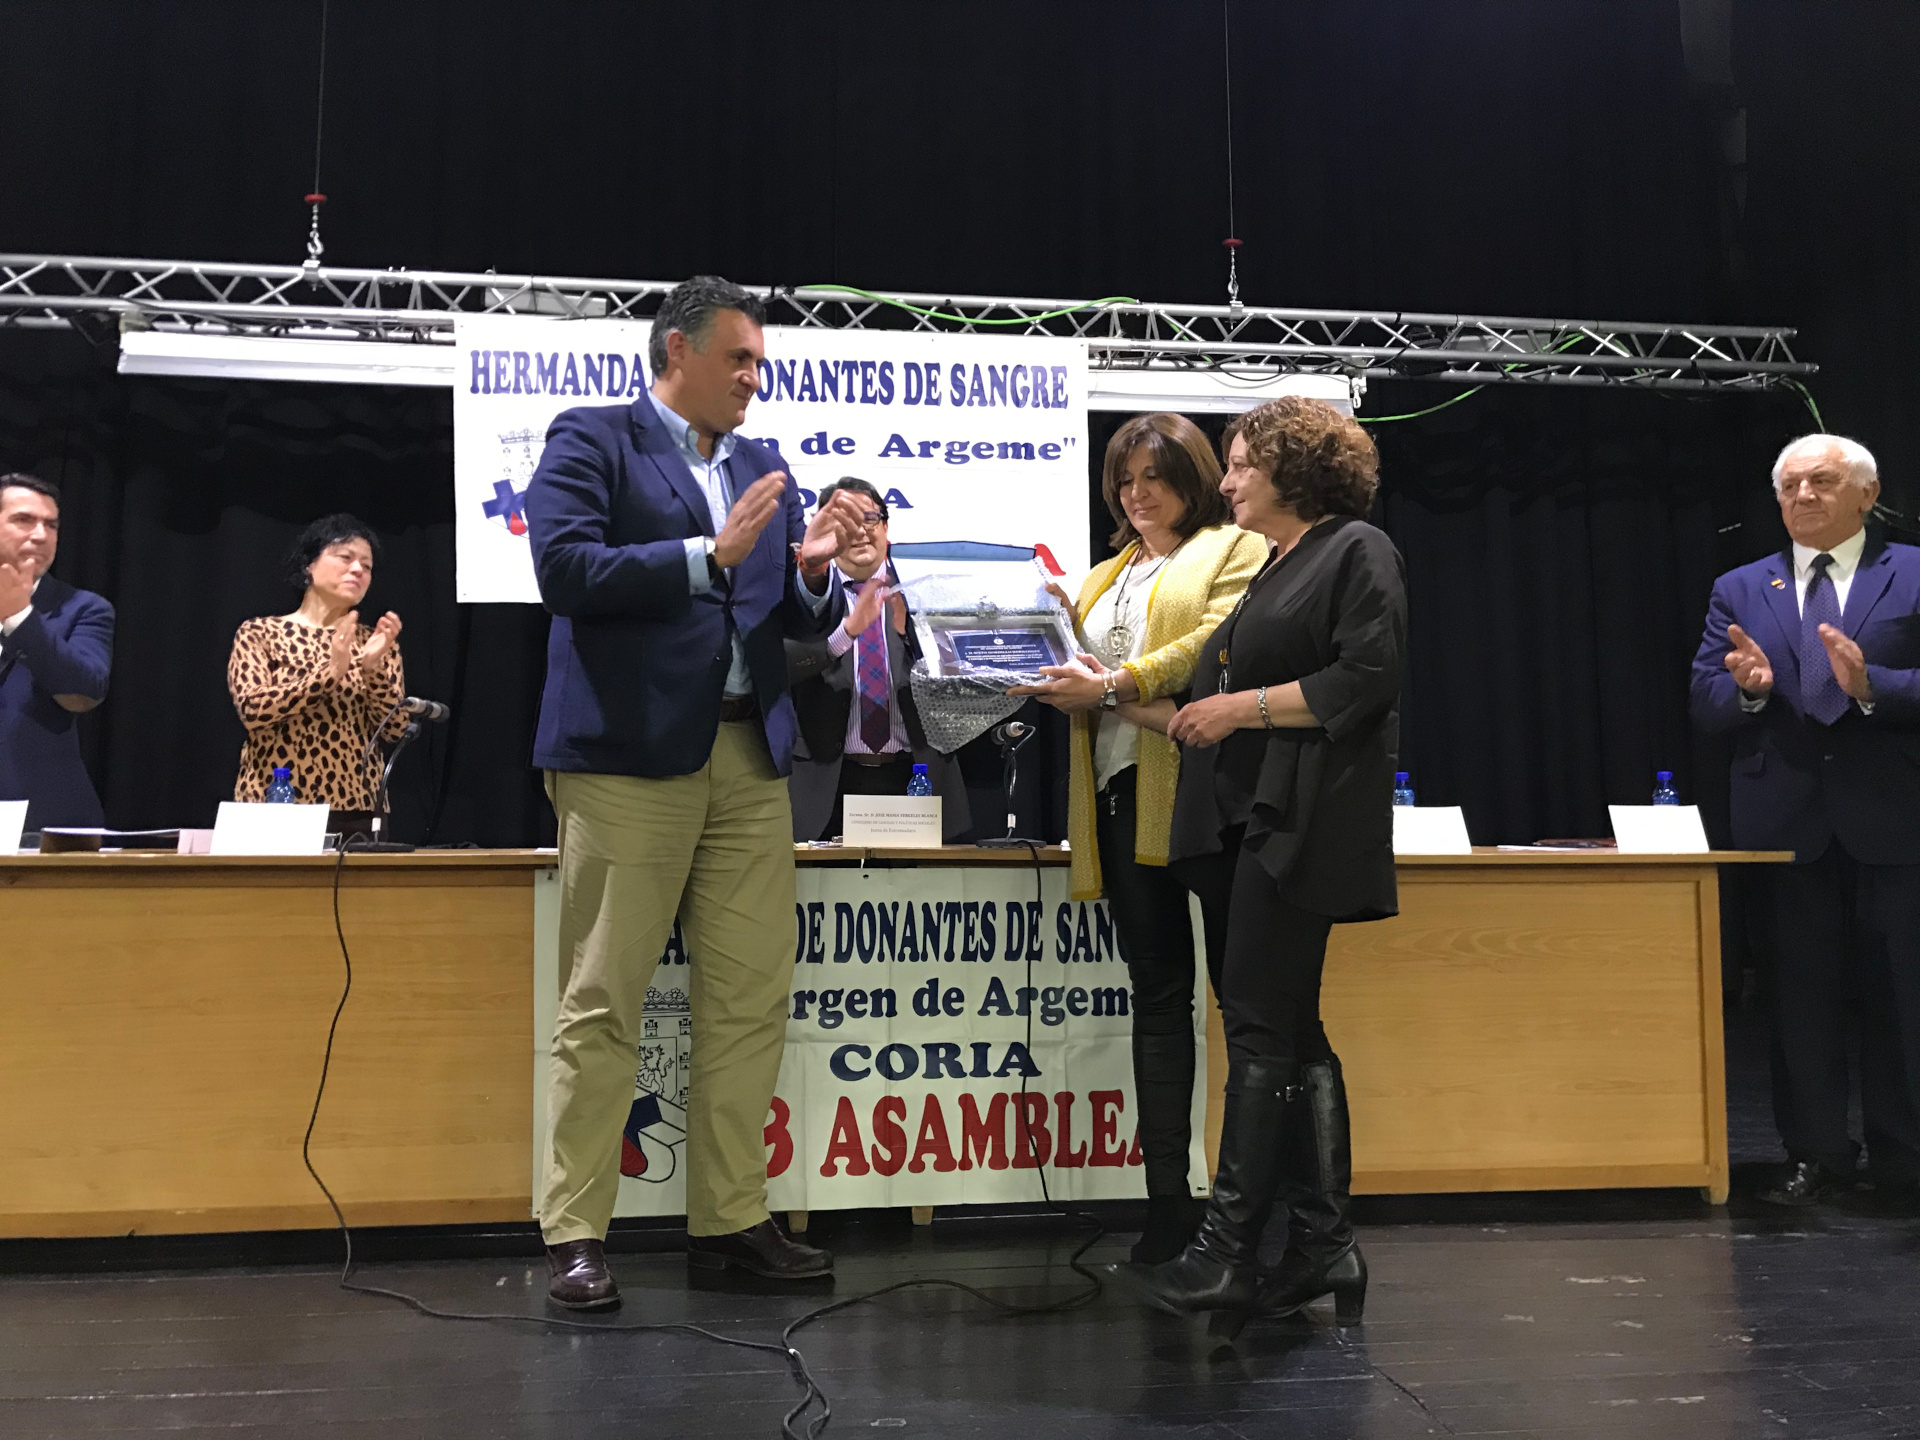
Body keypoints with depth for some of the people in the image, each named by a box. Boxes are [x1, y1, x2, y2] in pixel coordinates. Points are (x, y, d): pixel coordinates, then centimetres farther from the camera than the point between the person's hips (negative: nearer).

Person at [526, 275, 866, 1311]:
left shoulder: (763, 470, 20)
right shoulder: (592, 442, 3)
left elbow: (803, 625, 19)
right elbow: (566, 570, -13)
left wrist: (814, 568, -2)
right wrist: (710, 554, -14)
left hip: (749, 758, 6)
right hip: (631, 756, -6)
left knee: (752, 999, 5)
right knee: (603, 1004, -2)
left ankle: (729, 1219, 16)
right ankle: (574, 1234, 7)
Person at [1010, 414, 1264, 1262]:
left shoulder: (1236, 550, 7)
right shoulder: (1106, 576, 28)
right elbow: (1079, 664, 21)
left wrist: (1115, 686, -15)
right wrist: (1057, 683, -2)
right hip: (1123, 792, 6)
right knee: (1157, 992, 5)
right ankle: (1168, 1200, 8)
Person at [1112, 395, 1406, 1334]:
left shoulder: (1357, 552, -3)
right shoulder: (1272, 568, 23)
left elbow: (1364, 681, -15)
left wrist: (1243, 706, -14)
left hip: (1299, 824, -9)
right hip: (1249, 820, 9)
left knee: (1260, 1024, -10)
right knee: (1288, 1031, 9)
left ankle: (1228, 1253, -7)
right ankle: (1323, 1243, 15)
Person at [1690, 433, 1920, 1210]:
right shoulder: (1740, 591, 10)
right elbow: (1706, 704, 3)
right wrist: (1747, 686, -17)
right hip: (1788, 819, 2)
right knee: (1803, 991, 8)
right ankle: (1816, 1154, 18)